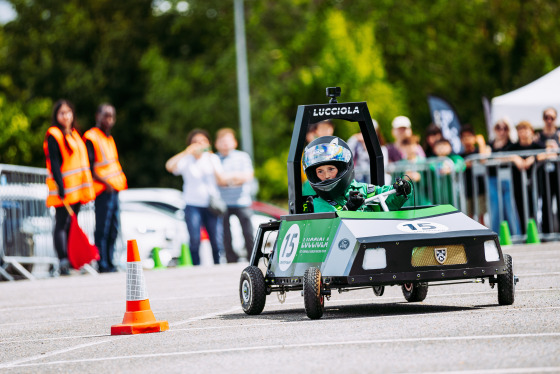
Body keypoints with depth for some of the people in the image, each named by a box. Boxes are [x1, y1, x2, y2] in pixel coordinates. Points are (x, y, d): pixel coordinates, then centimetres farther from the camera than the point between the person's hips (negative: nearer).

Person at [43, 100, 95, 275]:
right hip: (63, 189, -8)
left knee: (72, 225, 9)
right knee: (62, 224, -10)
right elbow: (54, 163, -13)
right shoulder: (53, 135, -6)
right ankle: (63, 262, -14)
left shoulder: (74, 134, 19)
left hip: (76, 188, 8)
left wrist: (85, 187, 20)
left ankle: (72, 261, 12)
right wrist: (60, 186, -21)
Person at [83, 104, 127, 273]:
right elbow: (90, 168, -13)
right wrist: (105, 182, -23)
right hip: (103, 189, -9)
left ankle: (109, 263, 14)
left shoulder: (109, 138, 21)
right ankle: (103, 264, -10)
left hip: (114, 189, 9)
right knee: (103, 228, -10)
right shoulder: (91, 137, -7)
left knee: (113, 228, 9)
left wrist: (121, 180, 14)